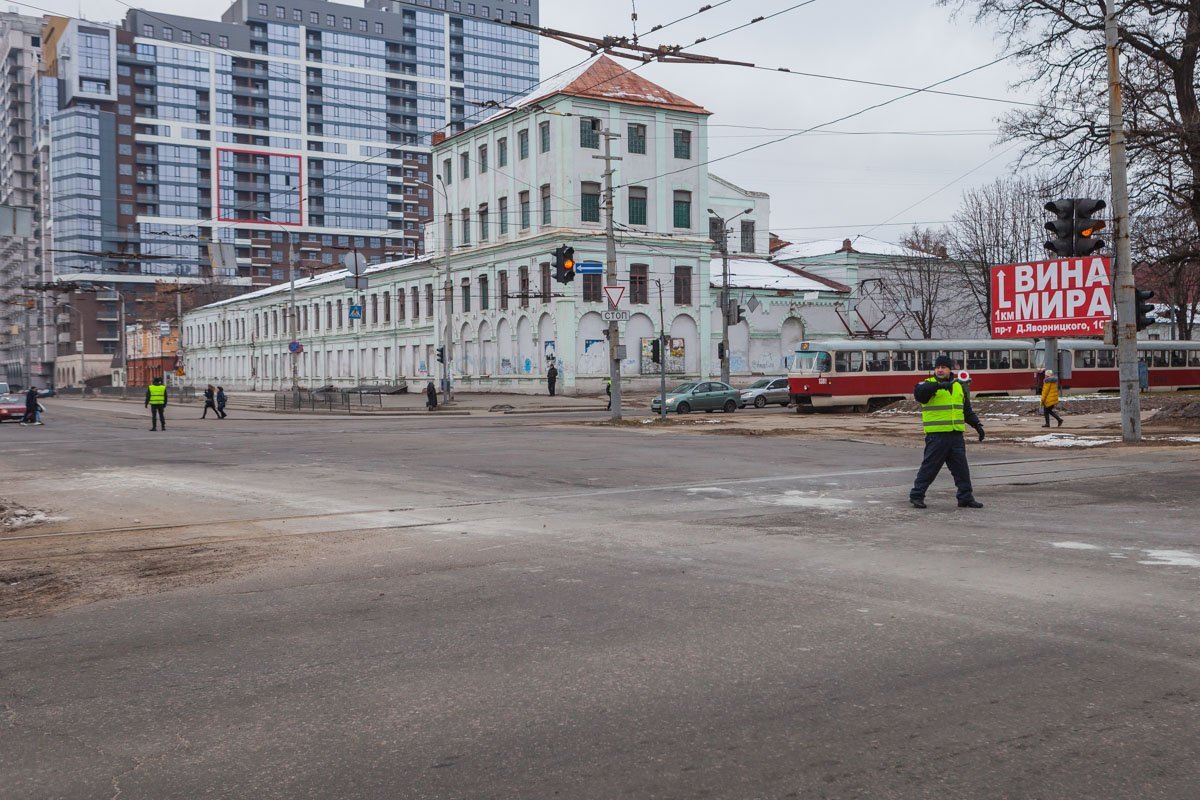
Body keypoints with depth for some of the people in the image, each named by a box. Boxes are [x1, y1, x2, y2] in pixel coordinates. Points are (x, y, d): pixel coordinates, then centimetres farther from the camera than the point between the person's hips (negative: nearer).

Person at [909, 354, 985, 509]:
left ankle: (966, 498, 15)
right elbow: (918, 392, -28)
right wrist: (938, 385, -40)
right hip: (936, 436, -5)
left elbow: (967, 411, 23)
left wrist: (977, 424, 11)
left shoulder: (959, 387, 16)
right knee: (929, 467, -2)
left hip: (956, 436, 5)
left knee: (962, 469, 7)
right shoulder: (929, 385, -3)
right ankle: (916, 495, 8)